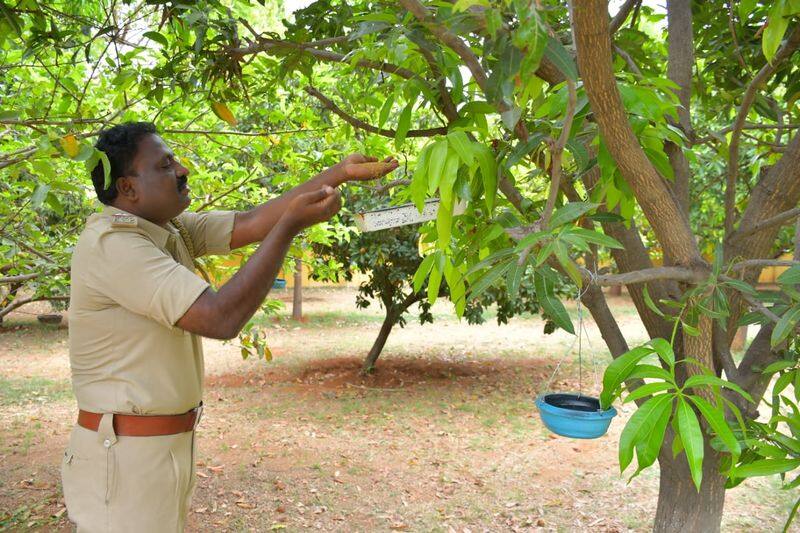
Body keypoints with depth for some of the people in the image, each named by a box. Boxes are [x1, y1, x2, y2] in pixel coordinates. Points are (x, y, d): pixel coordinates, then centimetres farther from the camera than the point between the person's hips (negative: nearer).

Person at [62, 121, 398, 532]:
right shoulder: (110, 244, -22)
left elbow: (250, 224, 0)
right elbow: (220, 318, -29)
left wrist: (339, 172, -2)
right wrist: (289, 225, -24)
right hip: (126, 454, -9)